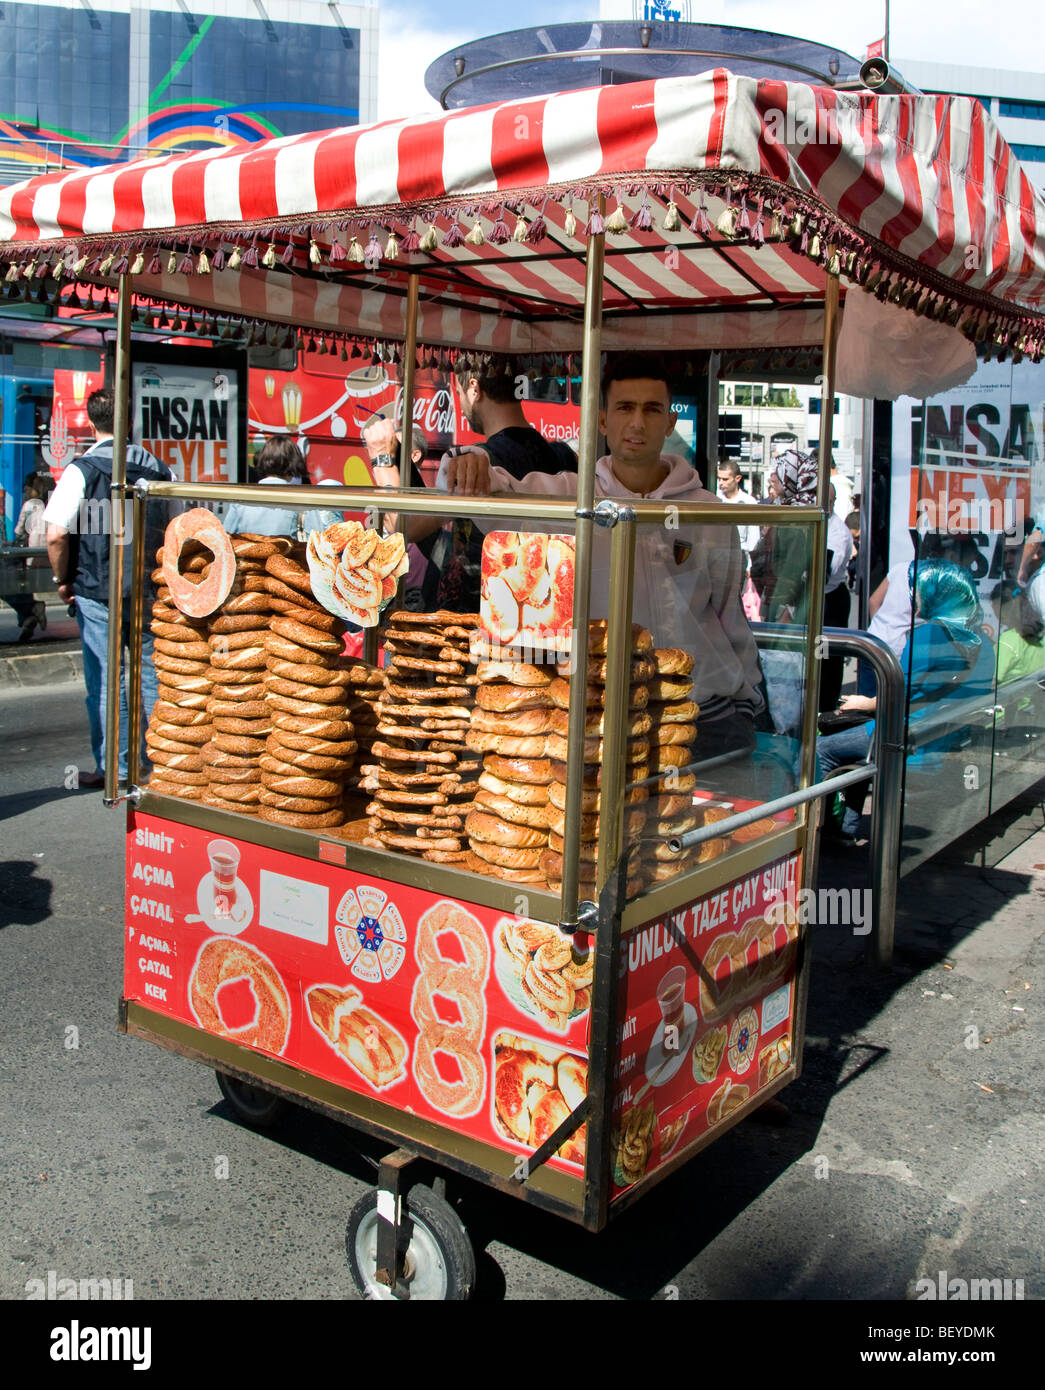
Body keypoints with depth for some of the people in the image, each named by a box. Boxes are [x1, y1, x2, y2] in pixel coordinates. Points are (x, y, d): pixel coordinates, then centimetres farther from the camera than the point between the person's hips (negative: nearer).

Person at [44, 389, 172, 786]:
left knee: (106, 680, 4)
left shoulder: (82, 469, -9)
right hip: (150, 591, 4)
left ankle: (114, 769, 10)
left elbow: (56, 534, -16)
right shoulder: (158, 468, 4)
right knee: (151, 674, 12)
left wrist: (64, 580, -1)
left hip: (98, 592, -3)